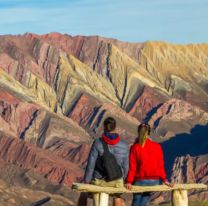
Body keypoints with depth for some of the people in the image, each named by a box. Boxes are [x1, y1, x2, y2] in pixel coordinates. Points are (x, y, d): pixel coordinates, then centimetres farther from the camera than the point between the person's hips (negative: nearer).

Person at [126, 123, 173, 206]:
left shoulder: (134, 147, -7)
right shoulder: (157, 146, -2)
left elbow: (132, 167, -9)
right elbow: (160, 165, 0)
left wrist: (129, 181, -8)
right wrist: (164, 180, 5)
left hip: (140, 180, -2)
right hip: (154, 180, 2)